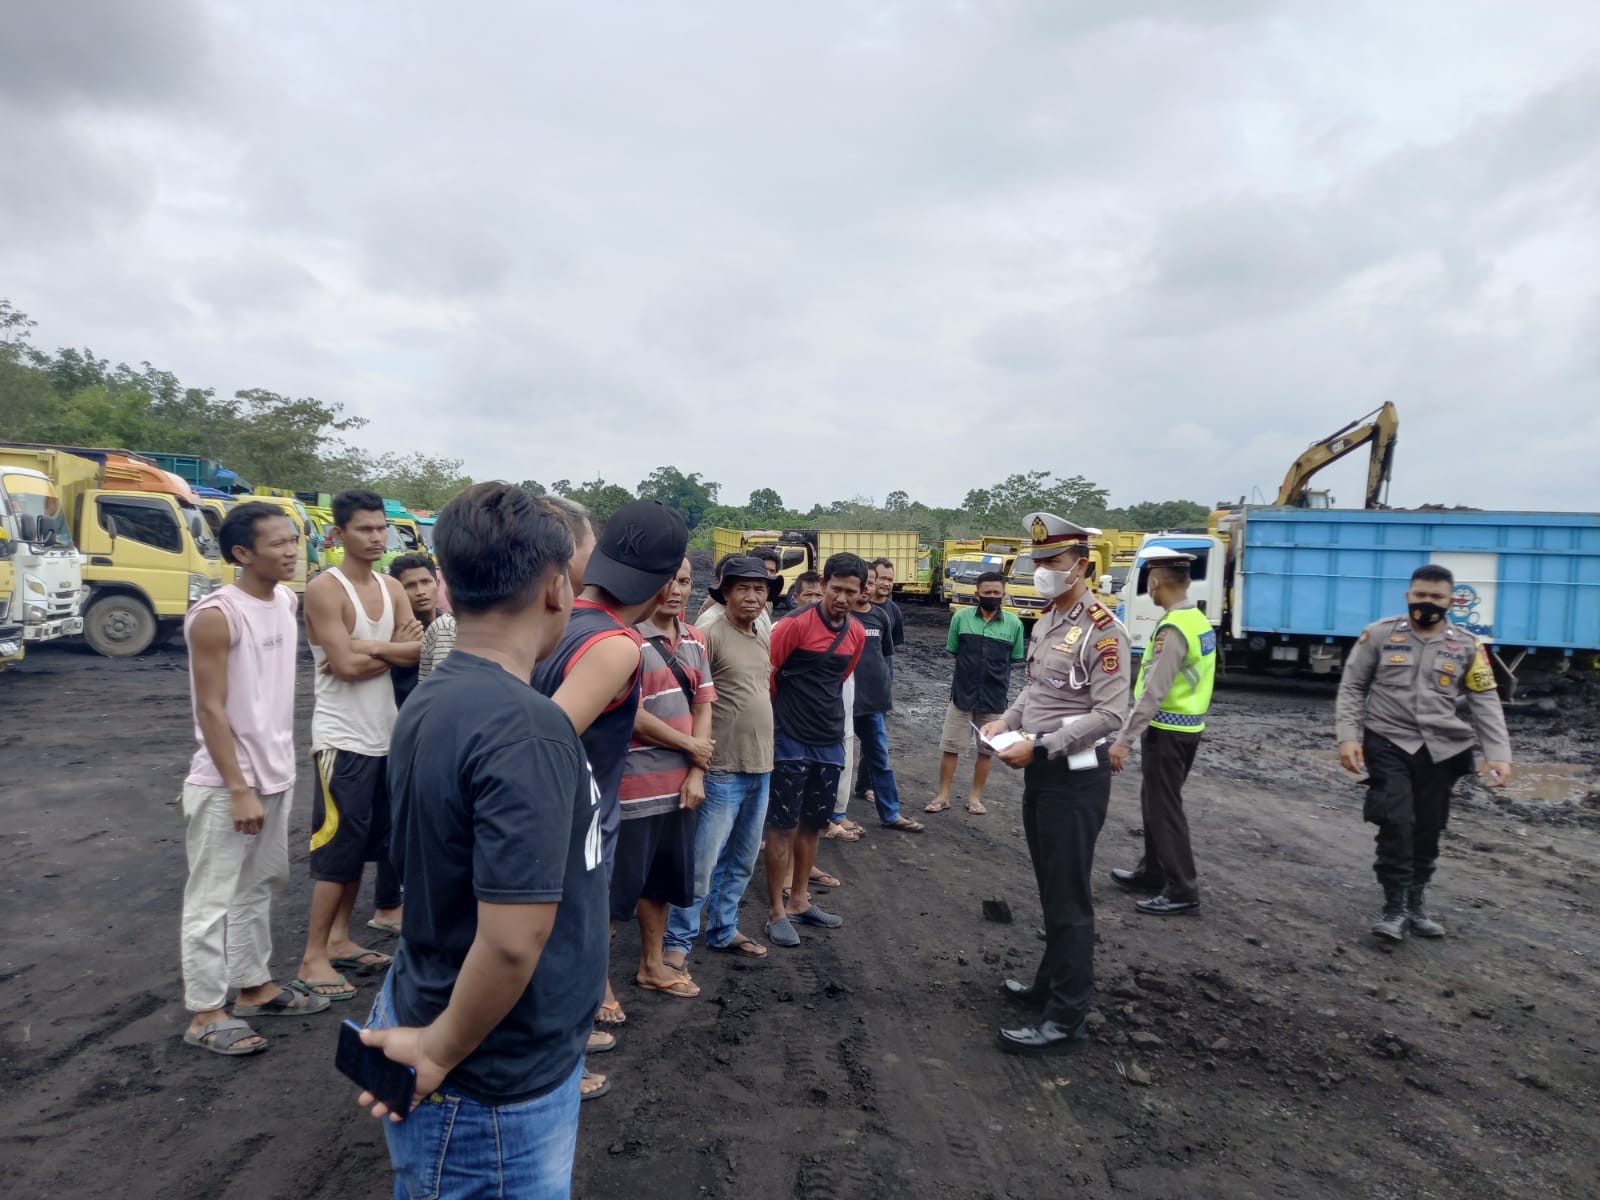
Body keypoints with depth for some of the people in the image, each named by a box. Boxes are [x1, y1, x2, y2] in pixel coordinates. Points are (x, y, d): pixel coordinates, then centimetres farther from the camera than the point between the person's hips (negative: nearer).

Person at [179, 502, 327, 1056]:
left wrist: (275, 769, 17)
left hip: (275, 775, 8)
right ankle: (205, 1013, 15)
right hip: (225, 784, -8)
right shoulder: (216, 615, -18)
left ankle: (255, 987, 32)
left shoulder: (286, 601, 6)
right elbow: (211, 710, -18)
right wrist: (238, 788, -19)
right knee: (213, 899, 3)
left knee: (259, 887, 18)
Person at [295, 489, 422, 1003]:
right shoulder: (325, 589, -12)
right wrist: (394, 647, -8)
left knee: (363, 846, 15)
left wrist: (369, 647, -15)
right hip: (342, 739, -7)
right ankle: (312, 958, 8)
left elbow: (416, 651, -2)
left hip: (385, 736, 7)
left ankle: (339, 940, 27)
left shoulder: (392, 588, 9)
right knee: (337, 850, -2)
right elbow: (345, 664, -20)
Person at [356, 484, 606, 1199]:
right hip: (493, 1082, -8)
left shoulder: (429, 702, 0)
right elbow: (513, 940, -30)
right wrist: (441, 1054, -15)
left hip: (421, 1014, 8)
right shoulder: (525, 728, -28)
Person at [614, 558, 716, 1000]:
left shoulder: (695, 640, 8)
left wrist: (697, 773, -2)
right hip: (636, 785, -7)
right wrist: (691, 747, -7)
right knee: (620, 884, 2)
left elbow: (703, 707, 7)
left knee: (663, 879, 18)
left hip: (681, 783, 7)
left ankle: (651, 966, 34)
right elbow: (634, 717, -18)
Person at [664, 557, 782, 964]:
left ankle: (723, 930, 32)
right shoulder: (711, 636, -14)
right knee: (703, 861, -2)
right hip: (723, 769, -8)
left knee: (742, 860, 17)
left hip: (761, 767, 8)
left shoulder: (765, 639, 10)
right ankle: (678, 940, 13)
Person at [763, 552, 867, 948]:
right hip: (791, 742, -6)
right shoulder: (795, 624, -15)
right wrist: (784, 713, 0)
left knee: (812, 824, 15)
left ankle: (799, 901, 29)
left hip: (831, 742, 6)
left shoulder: (856, 633, 5)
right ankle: (776, 912, 11)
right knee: (784, 826, 1)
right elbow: (765, 674, -11)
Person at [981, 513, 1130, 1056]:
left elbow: (1109, 714, -22)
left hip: (1076, 775, -9)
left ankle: (1067, 1020, 8)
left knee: (1069, 899, -2)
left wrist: (1040, 747, -23)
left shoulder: (1102, 629, -17)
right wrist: (1007, 721, 4)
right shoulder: (1045, 620, 10)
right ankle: (1051, 984, 35)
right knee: (1050, 889, 20)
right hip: (1041, 770, 9)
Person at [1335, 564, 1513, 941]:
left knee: (1427, 829, 10)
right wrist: (1348, 735, -7)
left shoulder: (1467, 646, 3)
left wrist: (1498, 753, -6)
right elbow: (1352, 687, 2)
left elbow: (1485, 702, 5)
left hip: (1442, 750, 2)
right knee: (1395, 822, -13)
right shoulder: (1379, 634, -1)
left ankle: (1416, 905, 27)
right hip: (1389, 743, -2)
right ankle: (1395, 907, 0)